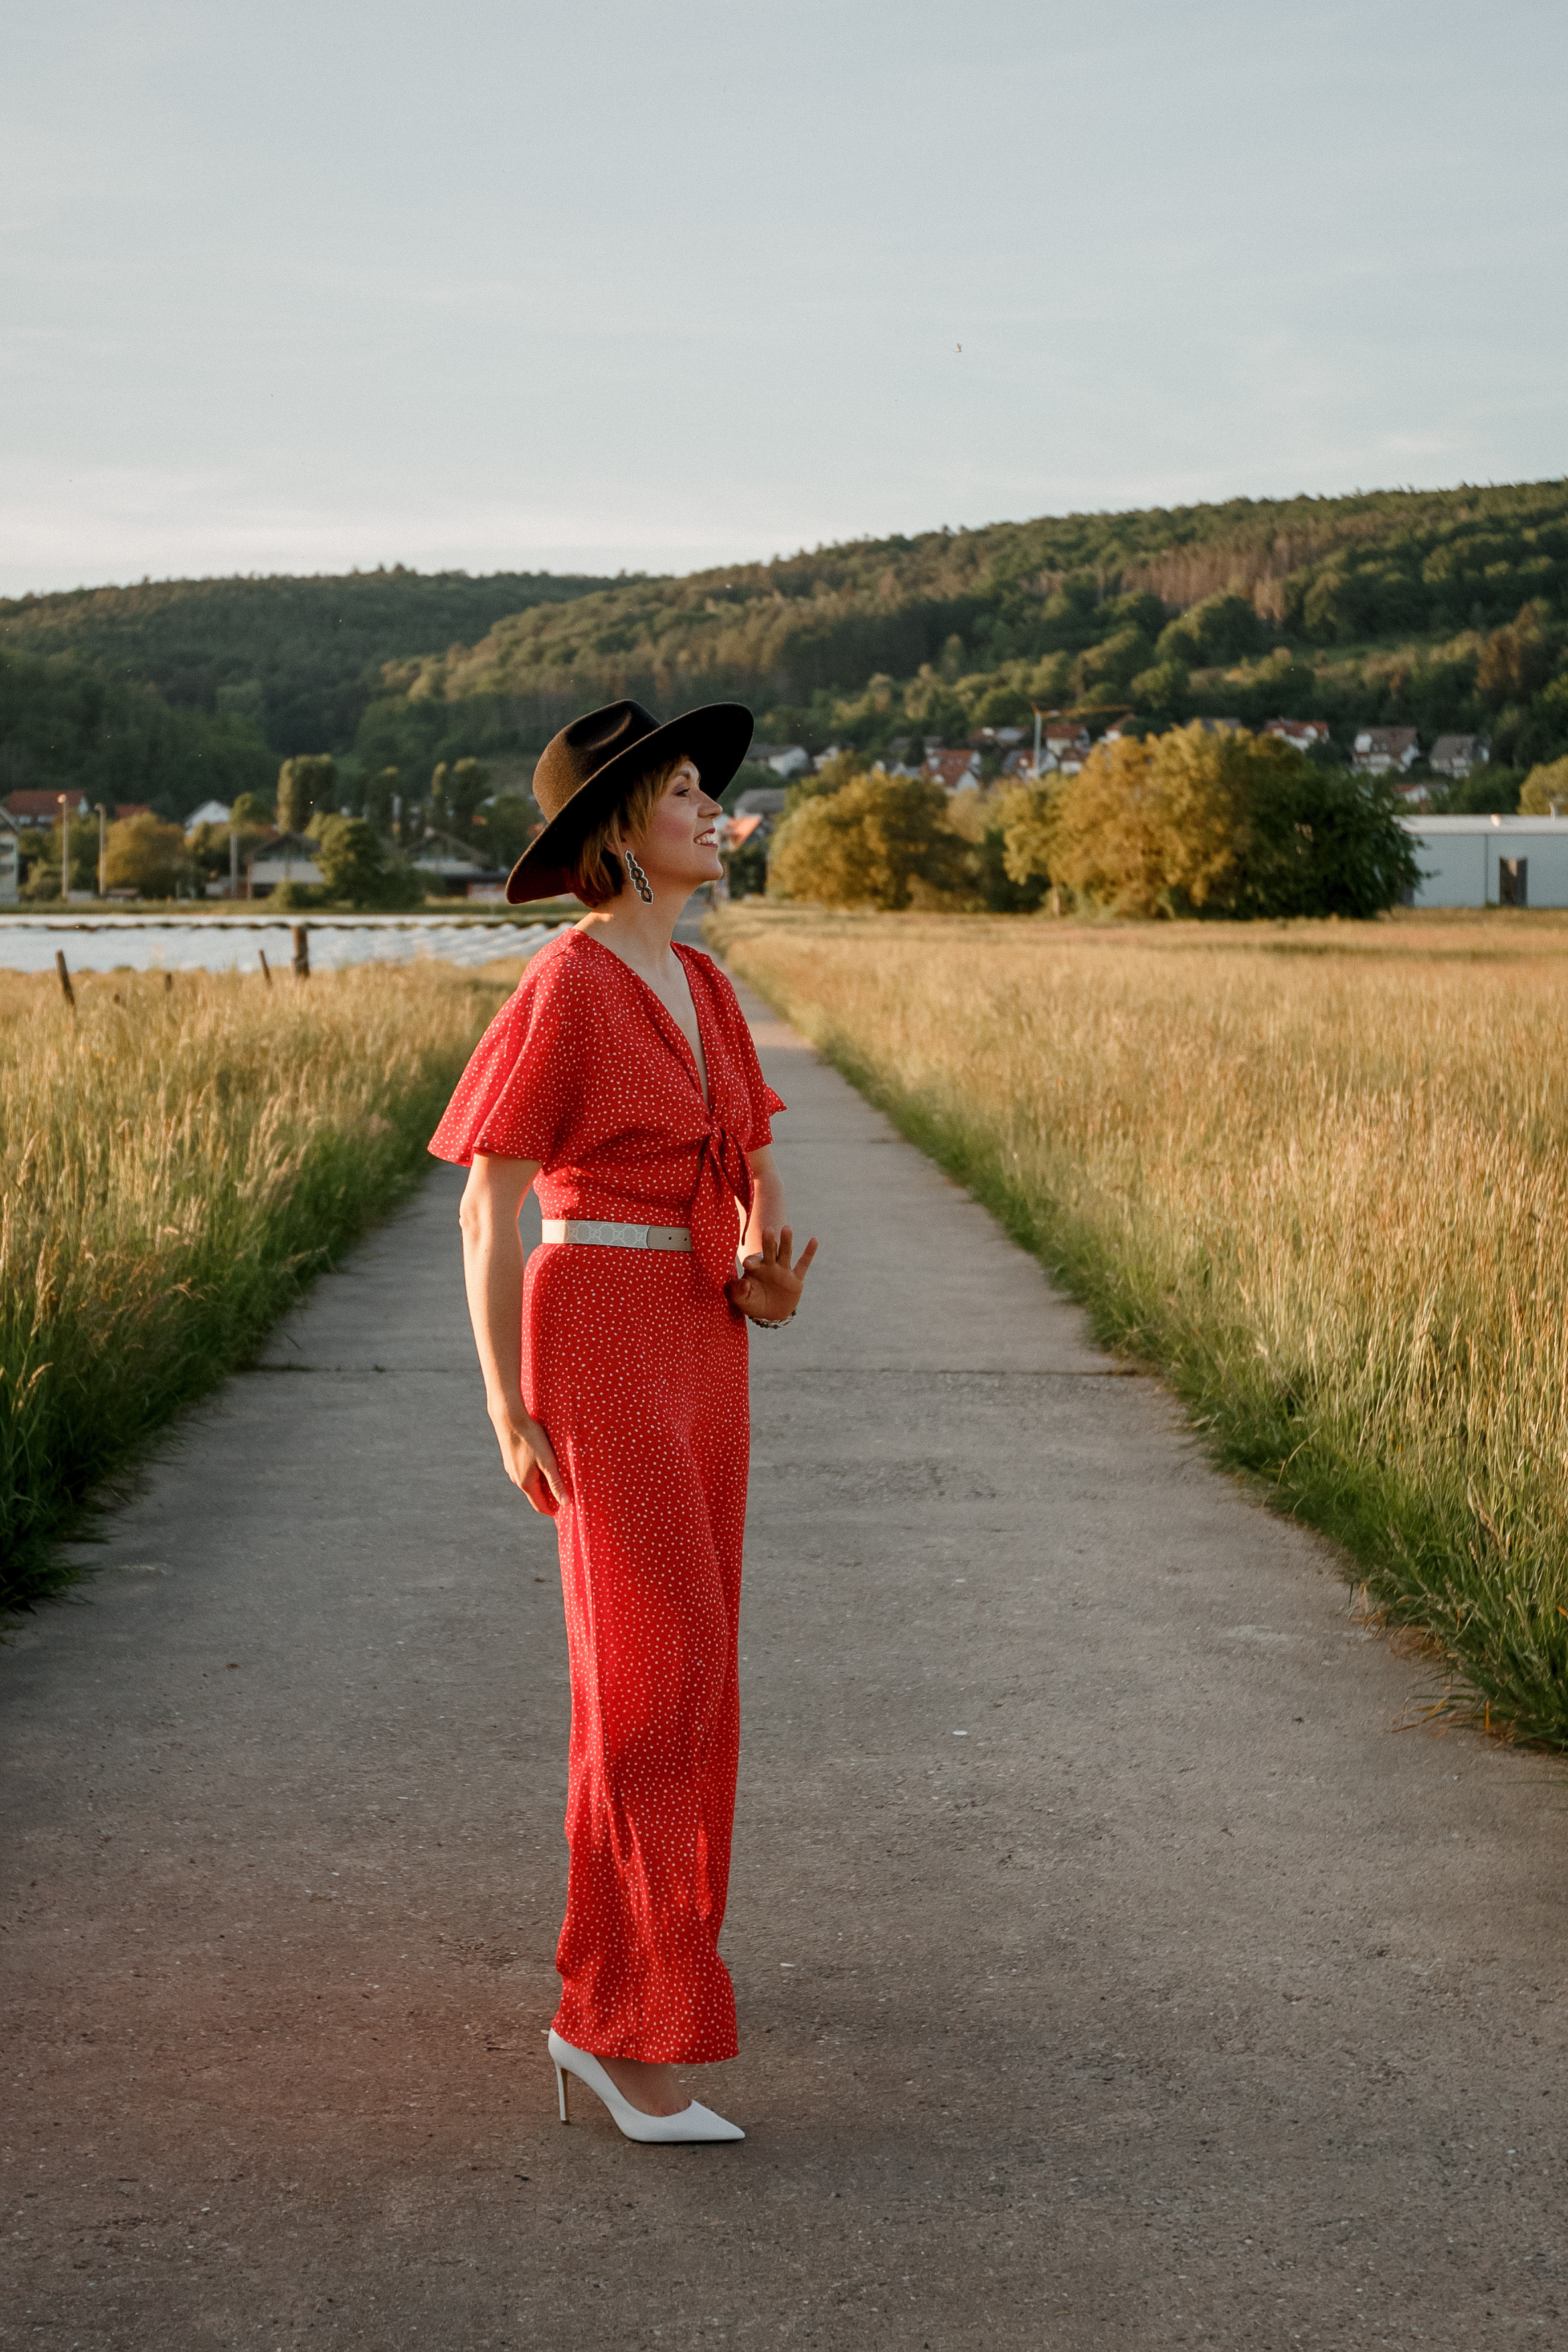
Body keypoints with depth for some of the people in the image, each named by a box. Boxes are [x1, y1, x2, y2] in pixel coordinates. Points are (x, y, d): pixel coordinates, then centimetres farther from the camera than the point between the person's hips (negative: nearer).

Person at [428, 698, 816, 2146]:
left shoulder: (705, 989, 11)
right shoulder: (565, 987, -14)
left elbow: (752, 1173, 18)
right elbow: (487, 1204, -13)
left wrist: (770, 1271, -5)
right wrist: (506, 1410, -14)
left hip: (700, 1346, 9)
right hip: (600, 1345, -9)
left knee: (680, 1649, 16)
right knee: (660, 1665, -13)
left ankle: (648, 1927, 33)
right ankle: (613, 2021, -8)